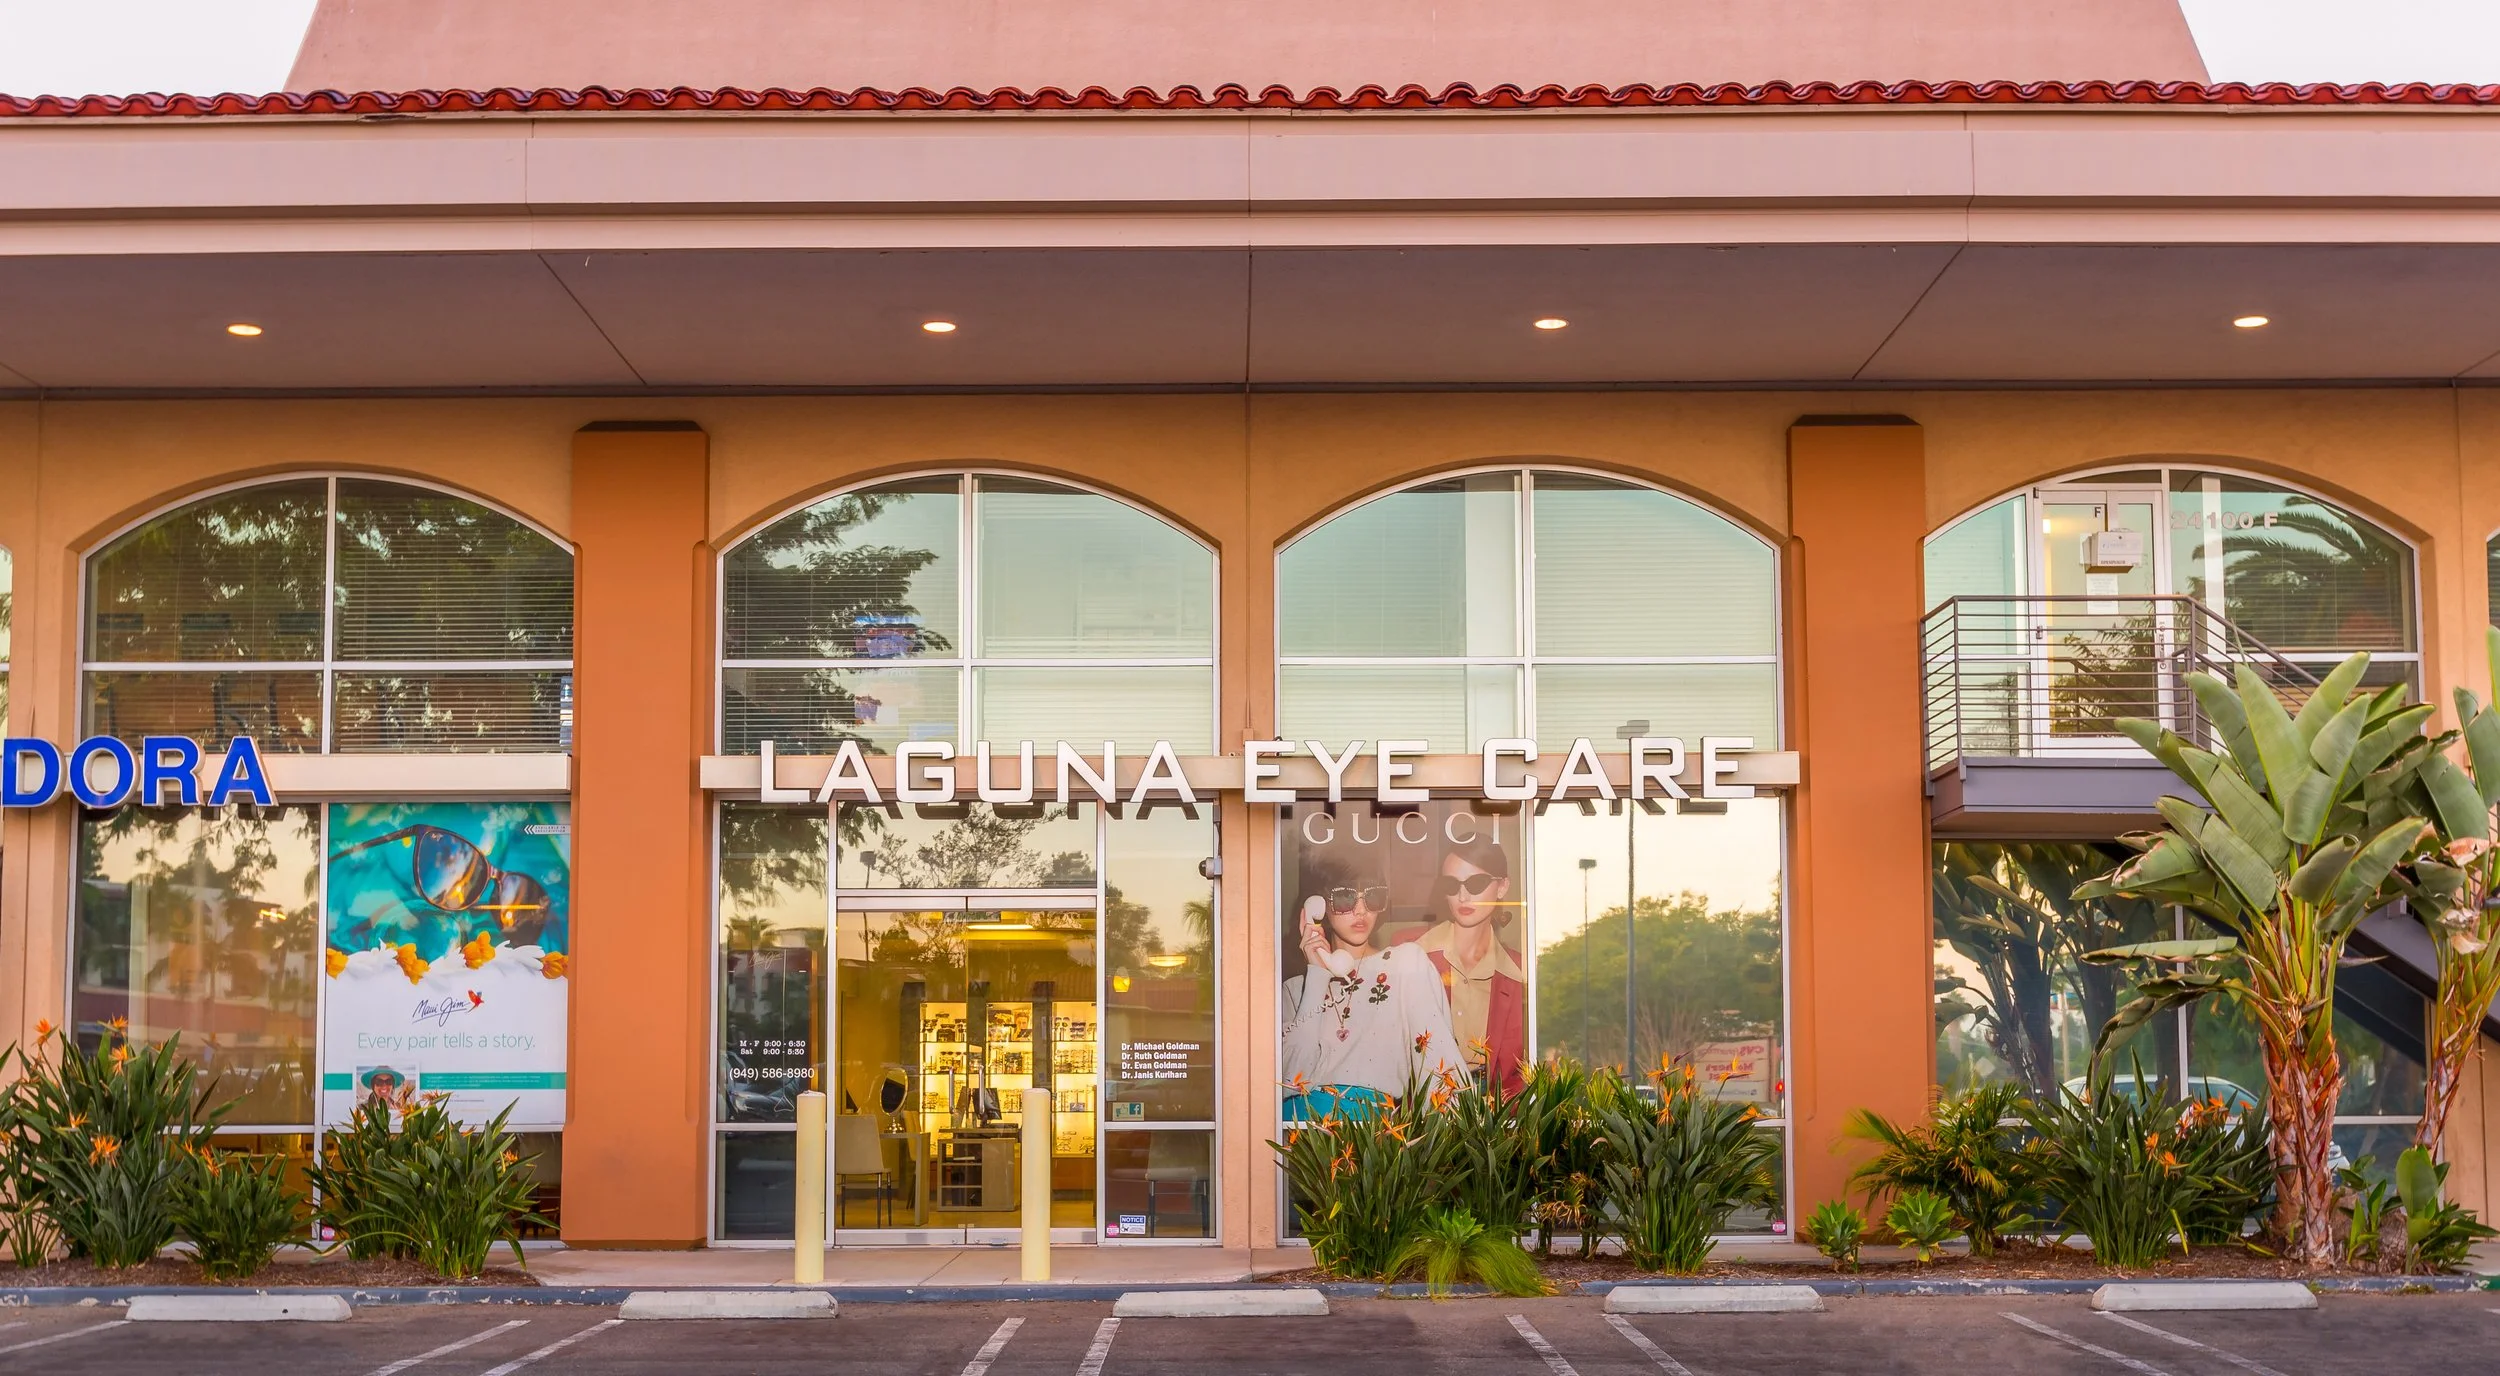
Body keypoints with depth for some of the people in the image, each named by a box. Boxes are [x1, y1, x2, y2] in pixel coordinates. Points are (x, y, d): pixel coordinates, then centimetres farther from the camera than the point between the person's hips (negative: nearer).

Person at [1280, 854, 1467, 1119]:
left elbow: (1437, 1057, 0)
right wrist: (1317, 974, 5)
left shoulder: (1407, 962, 12)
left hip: (1376, 1113, -2)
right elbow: (1293, 1075, 1)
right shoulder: (1297, 988, 19)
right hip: (1303, 1114, 2)